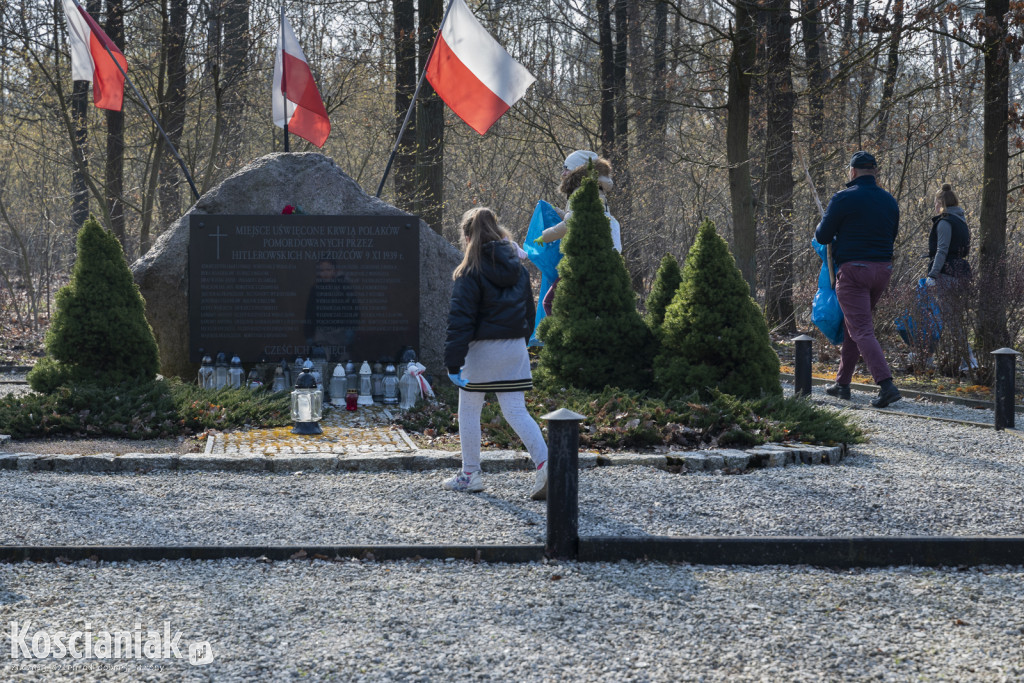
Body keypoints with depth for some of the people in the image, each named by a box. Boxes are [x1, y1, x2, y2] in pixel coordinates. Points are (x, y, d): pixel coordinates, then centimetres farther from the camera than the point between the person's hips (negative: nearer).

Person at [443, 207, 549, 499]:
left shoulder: (471, 271, -12)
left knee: (469, 411, 10)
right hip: (515, 349, 5)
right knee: (516, 411, 6)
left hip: (482, 349, -5)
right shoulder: (517, 267, 8)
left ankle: (470, 475, 17)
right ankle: (545, 462, -14)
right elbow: (529, 311, 15)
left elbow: (460, 319, -16)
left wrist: (453, 363, -16)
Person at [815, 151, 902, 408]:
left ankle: (886, 384, -23)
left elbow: (822, 237, -4)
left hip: (853, 271, -7)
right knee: (853, 324, 20)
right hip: (882, 269, 7)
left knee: (862, 330, -9)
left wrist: (823, 226, 19)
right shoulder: (889, 200, 10)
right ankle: (842, 383, 25)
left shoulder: (843, 199, -9)